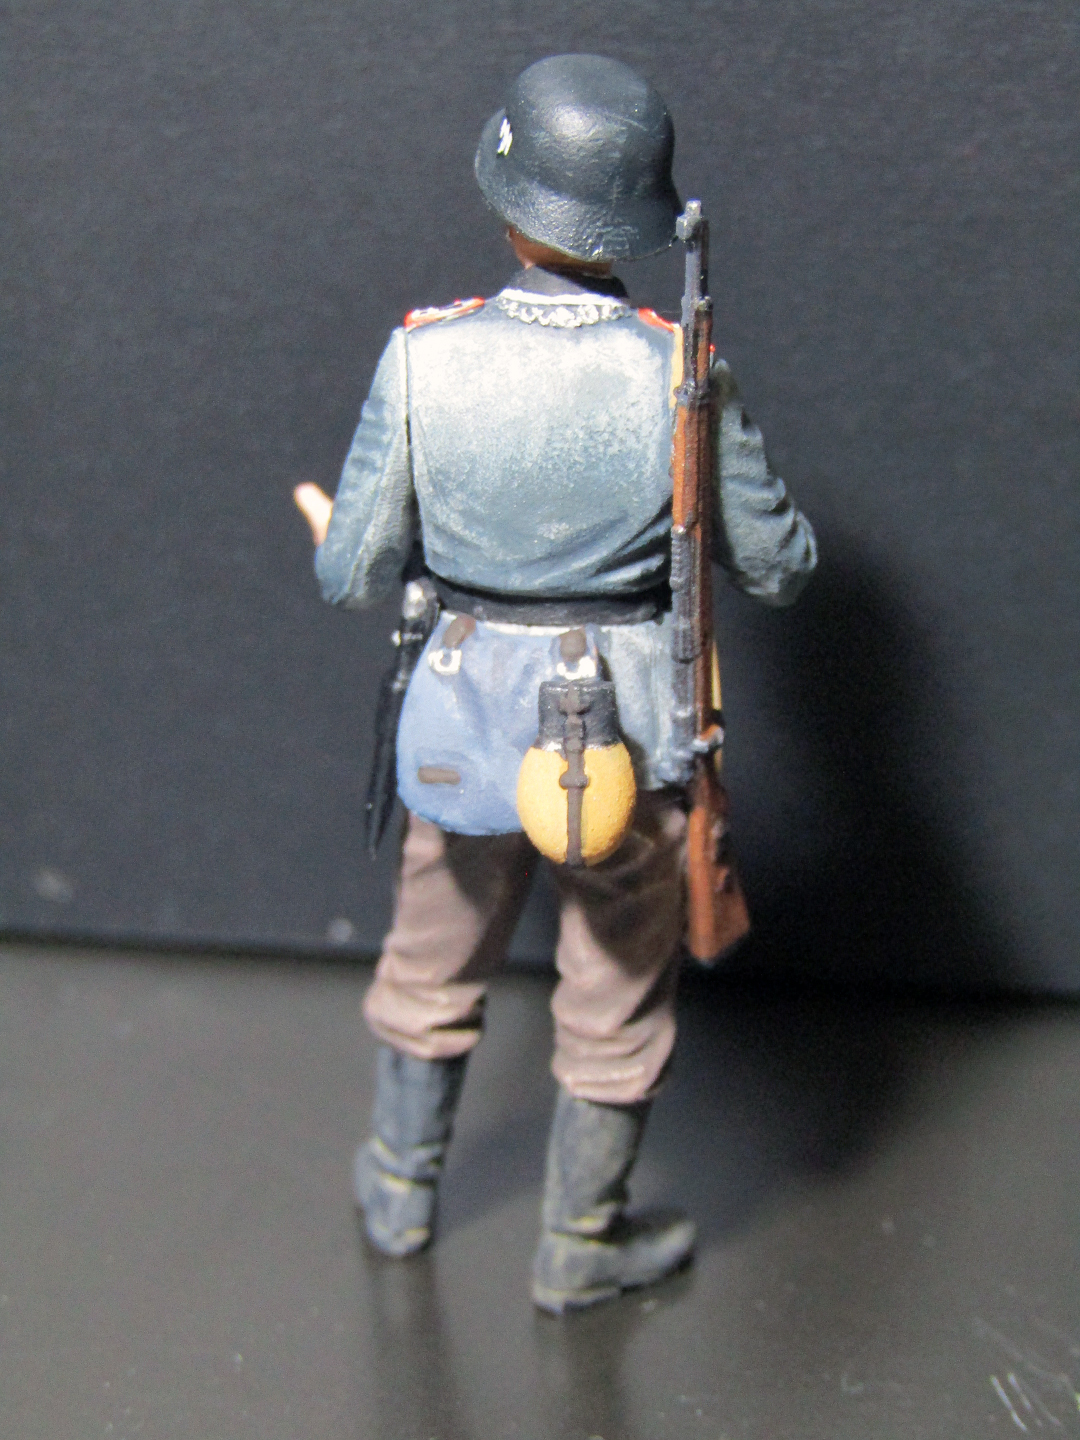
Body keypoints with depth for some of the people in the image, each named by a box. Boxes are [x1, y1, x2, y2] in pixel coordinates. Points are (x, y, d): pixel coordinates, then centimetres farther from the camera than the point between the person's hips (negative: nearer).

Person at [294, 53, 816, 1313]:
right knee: (614, 1007, 20)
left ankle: (400, 1192, 48)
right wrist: (780, 522, 16)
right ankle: (579, 1247, 38)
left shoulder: (423, 357, -15)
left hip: (469, 714, 2)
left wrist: (326, 530, 15)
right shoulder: (681, 373, -18)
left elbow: (357, 577, -8)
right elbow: (774, 568, -7)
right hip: (630, 726, -1)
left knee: (435, 965, 27)